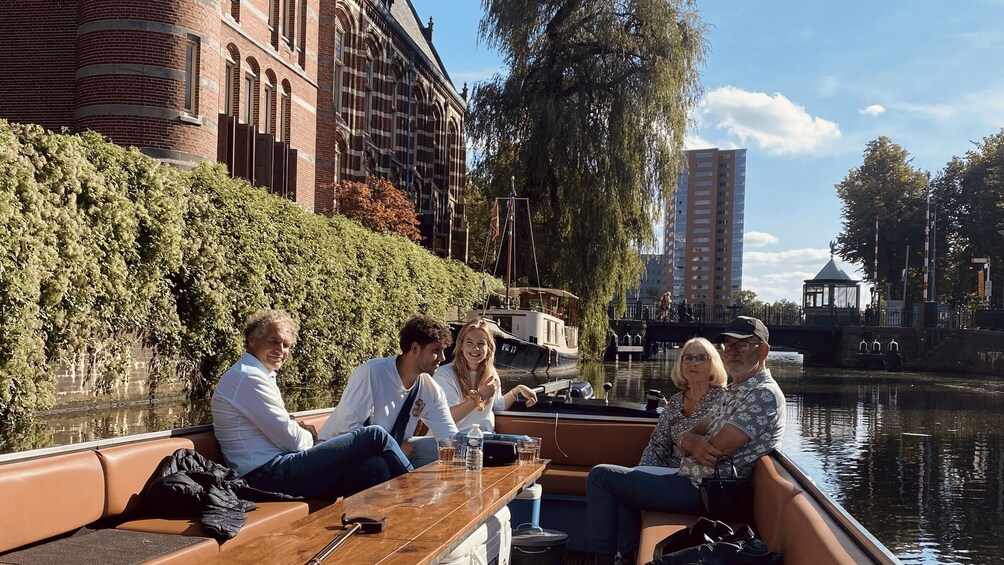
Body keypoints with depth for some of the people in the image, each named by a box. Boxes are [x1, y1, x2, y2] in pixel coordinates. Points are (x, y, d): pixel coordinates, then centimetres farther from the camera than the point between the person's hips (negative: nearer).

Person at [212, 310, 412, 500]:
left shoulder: (258, 376, 20)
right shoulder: (248, 378, -12)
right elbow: (291, 439, -14)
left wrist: (301, 431, 2)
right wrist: (310, 437, 7)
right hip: (271, 476, -9)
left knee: (375, 467, -7)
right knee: (375, 436, -10)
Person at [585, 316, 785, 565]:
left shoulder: (763, 395, -18)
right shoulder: (737, 391, 13)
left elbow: (716, 450, -25)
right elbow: (685, 437, 9)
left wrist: (692, 440, -3)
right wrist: (692, 443, -15)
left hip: (700, 490, -11)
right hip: (694, 480, 11)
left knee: (601, 476, -6)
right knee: (621, 487, 27)